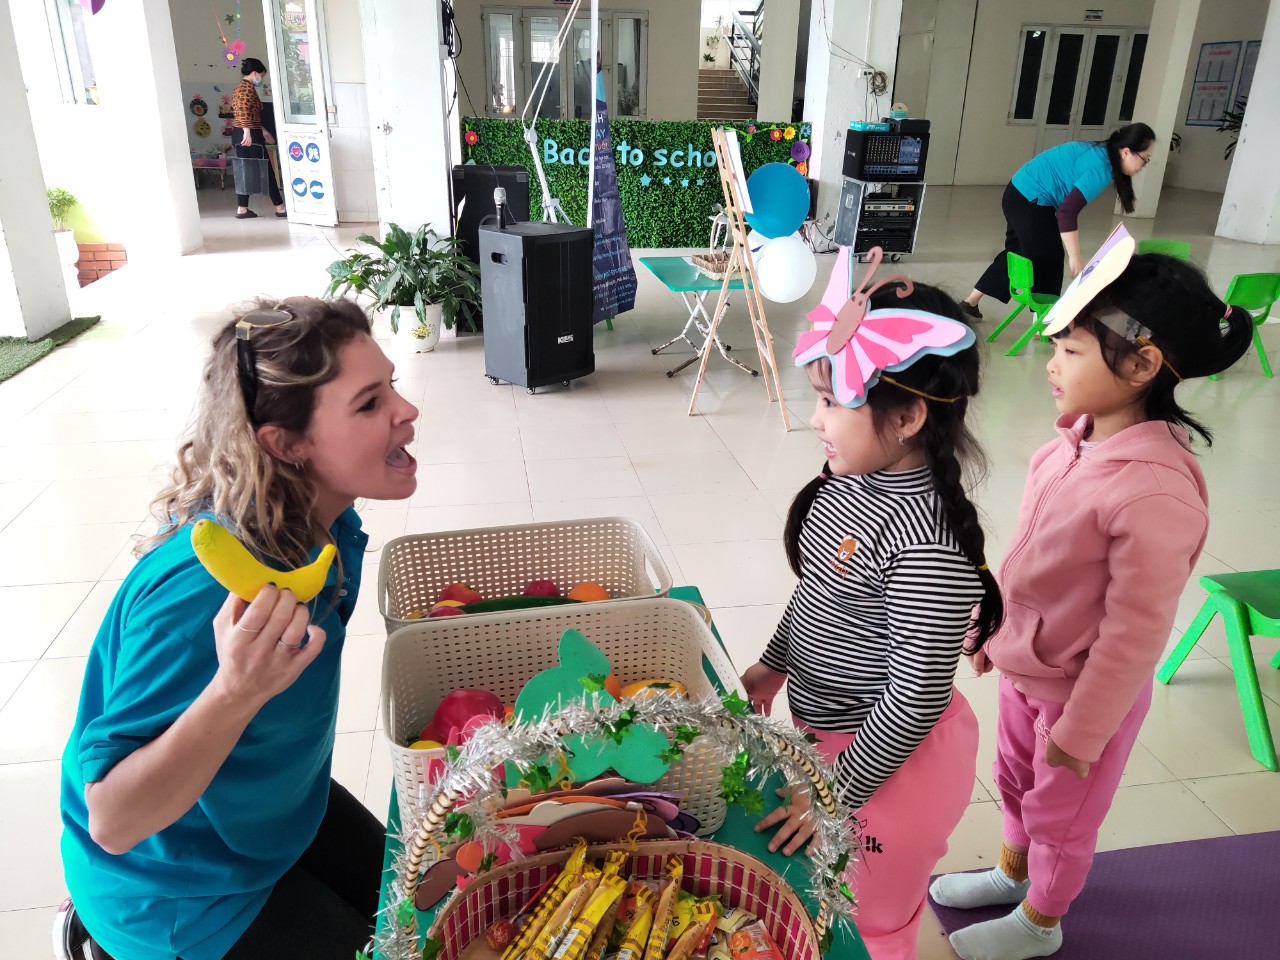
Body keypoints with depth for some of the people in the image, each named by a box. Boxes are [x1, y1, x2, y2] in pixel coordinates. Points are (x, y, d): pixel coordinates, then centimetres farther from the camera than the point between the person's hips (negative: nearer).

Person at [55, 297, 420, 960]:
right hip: (170, 888, -7)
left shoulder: (328, 528, -15)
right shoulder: (201, 591, -39)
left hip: (279, 811, 7)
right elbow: (112, 822, -36)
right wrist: (234, 692, -49)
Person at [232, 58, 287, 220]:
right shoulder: (248, 86, -10)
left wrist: (262, 130, 29)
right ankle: (280, 207, 1)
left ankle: (242, 209, 7)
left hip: (239, 135, 10)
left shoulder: (240, 87, 21)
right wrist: (248, 132, -31)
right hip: (250, 136, -10)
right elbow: (244, 111, -23)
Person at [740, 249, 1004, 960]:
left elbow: (916, 698, -26)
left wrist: (838, 791, -17)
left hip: (886, 755, -8)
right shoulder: (849, 481, -8)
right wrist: (776, 663, 18)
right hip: (826, 726, 8)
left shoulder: (929, 550, -34)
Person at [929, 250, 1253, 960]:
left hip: (1084, 690, -7)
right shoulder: (1078, 439, -10)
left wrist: (1080, 733, -16)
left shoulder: (1156, 496, -34)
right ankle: (1013, 870, 57)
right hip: (1025, 666, 7)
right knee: (1016, 779, 29)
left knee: (1061, 813, 20)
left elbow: (1134, 634, -25)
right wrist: (991, 626, 14)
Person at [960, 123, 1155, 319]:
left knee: (1016, 253, 22)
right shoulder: (1100, 169, -20)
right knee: (1047, 262, 2)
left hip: (1019, 193, 10)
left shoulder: (1099, 151, 9)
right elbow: (1067, 212, -27)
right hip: (1030, 202, -10)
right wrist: (1075, 258, -25)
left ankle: (970, 302, 29)